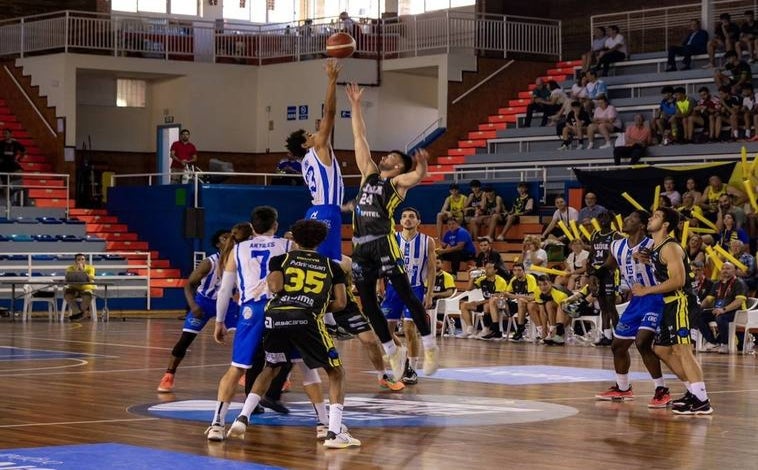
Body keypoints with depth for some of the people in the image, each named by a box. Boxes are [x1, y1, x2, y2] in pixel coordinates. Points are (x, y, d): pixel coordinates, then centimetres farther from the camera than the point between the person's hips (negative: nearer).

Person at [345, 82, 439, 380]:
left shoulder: (398, 182, 5)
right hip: (361, 245, 7)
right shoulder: (369, 174, 21)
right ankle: (393, 352, 19)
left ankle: (430, 347, -2)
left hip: (383, 243, -7)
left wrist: (421, 165, -39)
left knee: (406, 295, -7)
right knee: (368, 304, 7)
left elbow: (418, 175, -16)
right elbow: (359, 138, 22)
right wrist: (355, 105, 19)